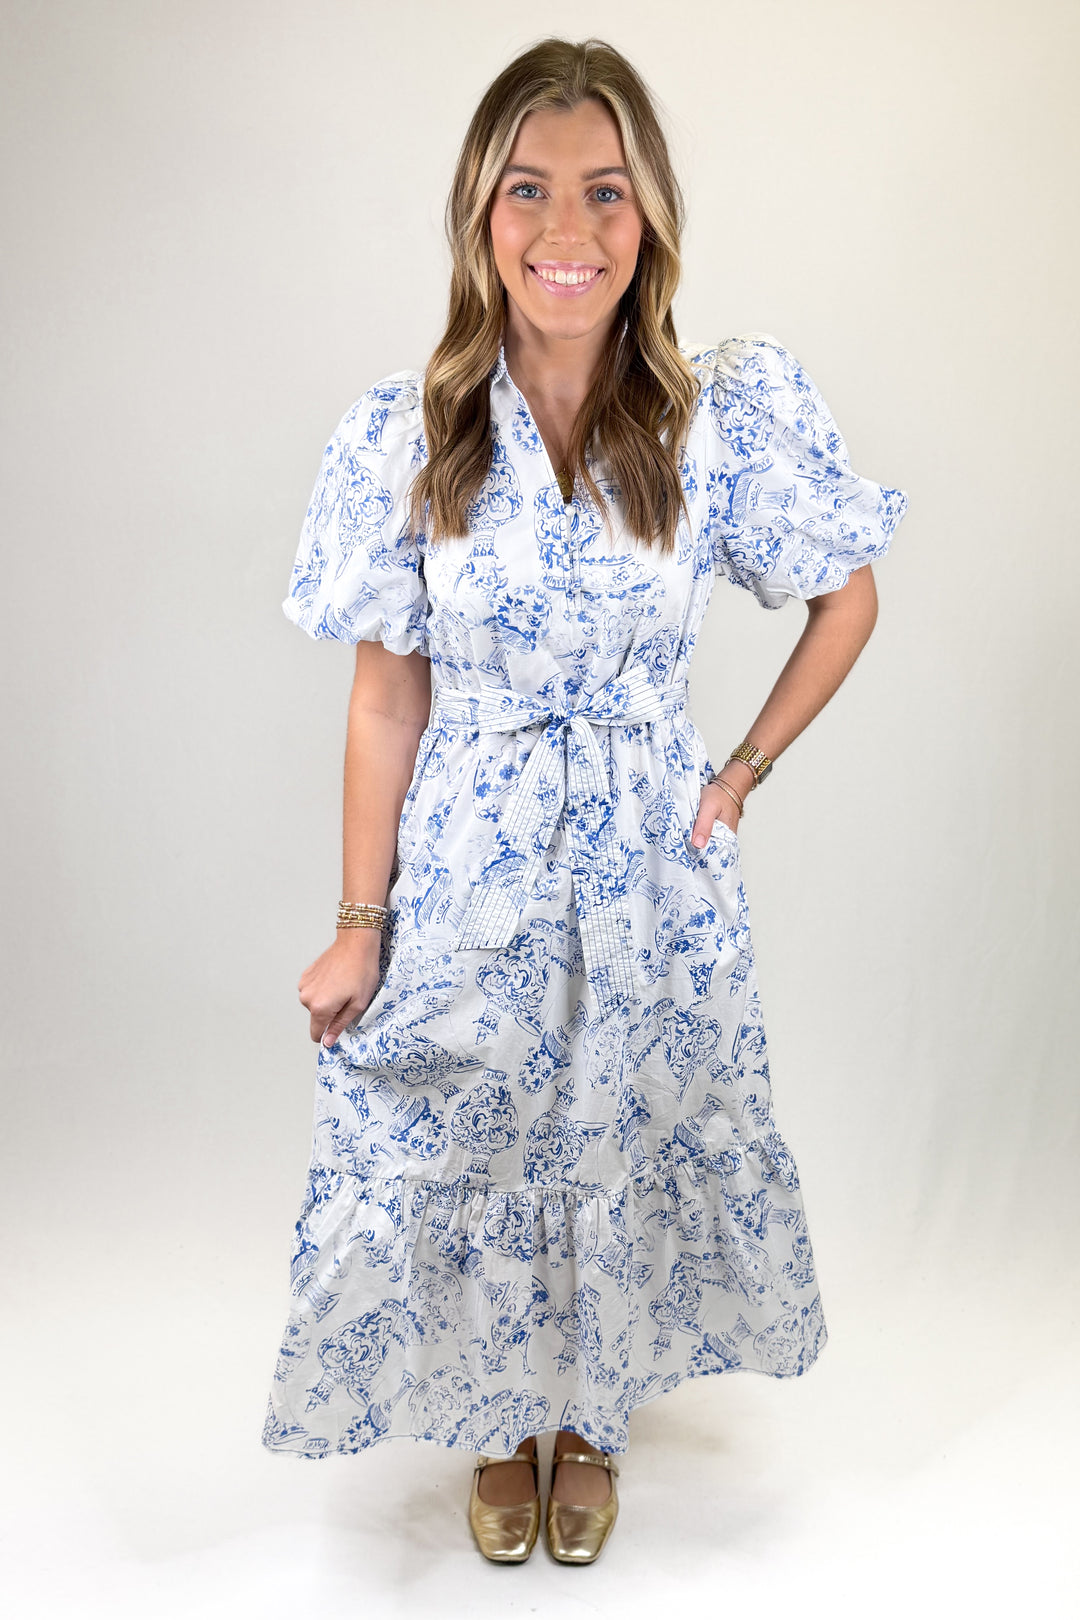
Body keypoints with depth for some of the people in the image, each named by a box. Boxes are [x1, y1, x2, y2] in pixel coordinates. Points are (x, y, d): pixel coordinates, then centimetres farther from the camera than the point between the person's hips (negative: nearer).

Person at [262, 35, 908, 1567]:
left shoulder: (733, 411, -10)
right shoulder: (405, 435, -9)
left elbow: (849, 599, 4)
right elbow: (387, 693, -6)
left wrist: (743, 773, -2)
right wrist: (361, 924, -6)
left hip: (650, 863, 0)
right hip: (467, 866, 0)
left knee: (628, 1151, 14)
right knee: (464, 1162, 13)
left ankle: (590, 1419, 45)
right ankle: (499, 1426, 43)